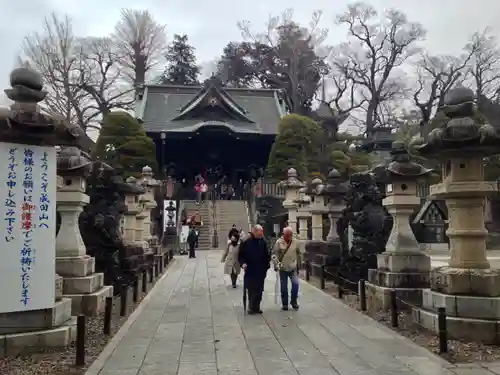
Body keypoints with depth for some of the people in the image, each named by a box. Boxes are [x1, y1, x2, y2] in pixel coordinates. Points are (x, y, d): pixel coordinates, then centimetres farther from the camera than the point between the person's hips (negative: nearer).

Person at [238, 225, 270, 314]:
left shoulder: (263, 241, 3)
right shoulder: (246, 242, -7)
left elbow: (266, 254, 11)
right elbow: (241, 255, -2)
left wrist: (268, 262, -1)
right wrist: (243, 263, -17)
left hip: (261, 271, 3)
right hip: (250, 271, -3)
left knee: (259, 290, 8)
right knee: (251, 290, 0)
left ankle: (256, 307, 20)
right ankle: (252, 307, 13)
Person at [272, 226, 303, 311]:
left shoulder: (296, 242, -3)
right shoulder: (279, 242, -9)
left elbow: (299, 253, 9)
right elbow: (274, 254, -7)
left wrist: (299, 263, 13)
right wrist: (276, 264, -16)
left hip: (293, 268, 1)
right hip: (283, 269, -1)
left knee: (295, 284, -10)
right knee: (284, 287, 6)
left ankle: (293, 301, 12)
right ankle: (284, 304, 21)